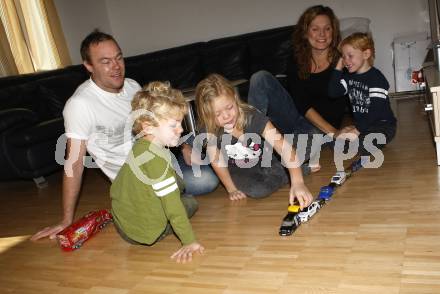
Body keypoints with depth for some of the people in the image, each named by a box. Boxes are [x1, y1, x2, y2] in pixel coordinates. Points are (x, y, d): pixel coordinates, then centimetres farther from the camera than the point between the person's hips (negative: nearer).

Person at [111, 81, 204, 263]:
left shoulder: (141, 145, -1)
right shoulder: (156, 159, -29)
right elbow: (172, 204, -27)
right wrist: (189, 241, -22)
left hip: (123, 221, 7)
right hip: (142, 232, -7)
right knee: (190, 202, 8)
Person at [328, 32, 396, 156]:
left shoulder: (376, 78, -15)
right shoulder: (348, 76, 8)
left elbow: (375, 110, -21)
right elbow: (332, 92, -3)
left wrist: (357, 129, -24)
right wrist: (338, 68, -5)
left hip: (382, 125, -7)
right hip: (361, 125, 7)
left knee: (361, 144, -35)